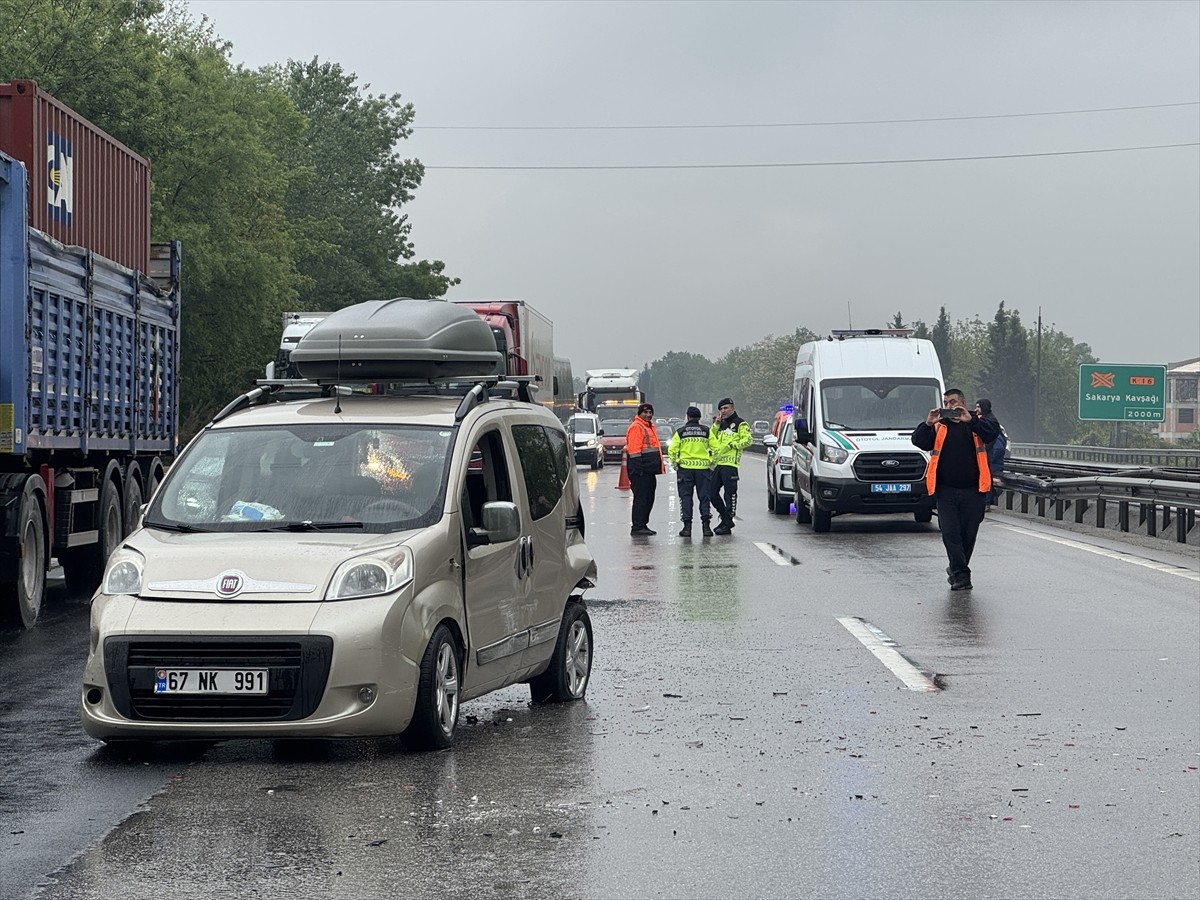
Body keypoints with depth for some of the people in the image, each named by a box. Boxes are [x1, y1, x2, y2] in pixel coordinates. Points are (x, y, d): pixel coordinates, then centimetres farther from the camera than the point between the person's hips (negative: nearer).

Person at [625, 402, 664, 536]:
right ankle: (637, 527, -6)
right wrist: (638, 468, -22)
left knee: (649, 498, 13)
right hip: (640, 470, -10)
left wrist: (657, 467, 23)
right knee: (641, 498, -8)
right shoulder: (636, 427, -11)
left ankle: (643, 524, 20)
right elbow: (634, 449, -17)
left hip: (650, 470, 10)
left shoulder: (650, 426, 20)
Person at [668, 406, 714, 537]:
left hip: (685, 468, -1)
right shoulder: (706, 432, 4)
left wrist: (674, 463, 10)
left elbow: (672, 450, -2)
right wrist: (711, 463, 14)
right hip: (703, 467, 1)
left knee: (686, 497, 4)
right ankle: (706, 525, -2)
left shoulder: (680, 431, 1)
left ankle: (687, 526, -1)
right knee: (704, 497, 6)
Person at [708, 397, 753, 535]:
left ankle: (727, 524, -3)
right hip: (717, 463, 8)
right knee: (712, 494, 8)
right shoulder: (721, 425, 23)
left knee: (730, 494, -6)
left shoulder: (740, 424, 0)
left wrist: (732, 445, -12)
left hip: (730, 463, -8)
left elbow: (748, 440, -11)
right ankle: (725, 518, 21)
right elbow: (711, 441, 18)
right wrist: (716, 425, 9)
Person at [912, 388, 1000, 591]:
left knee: (968, 534, 6)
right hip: (946, 490, 0)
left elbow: (993, 433, -14)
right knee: (950, 534, -8)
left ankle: (956, 569, 24)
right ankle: (961, 574, -5)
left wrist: (970, 420, -25)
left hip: (972, 490, 0)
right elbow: (919, 441, -3)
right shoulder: (939, 426, 9)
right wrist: (928, 424, -20)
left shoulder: (977, 423, 6)